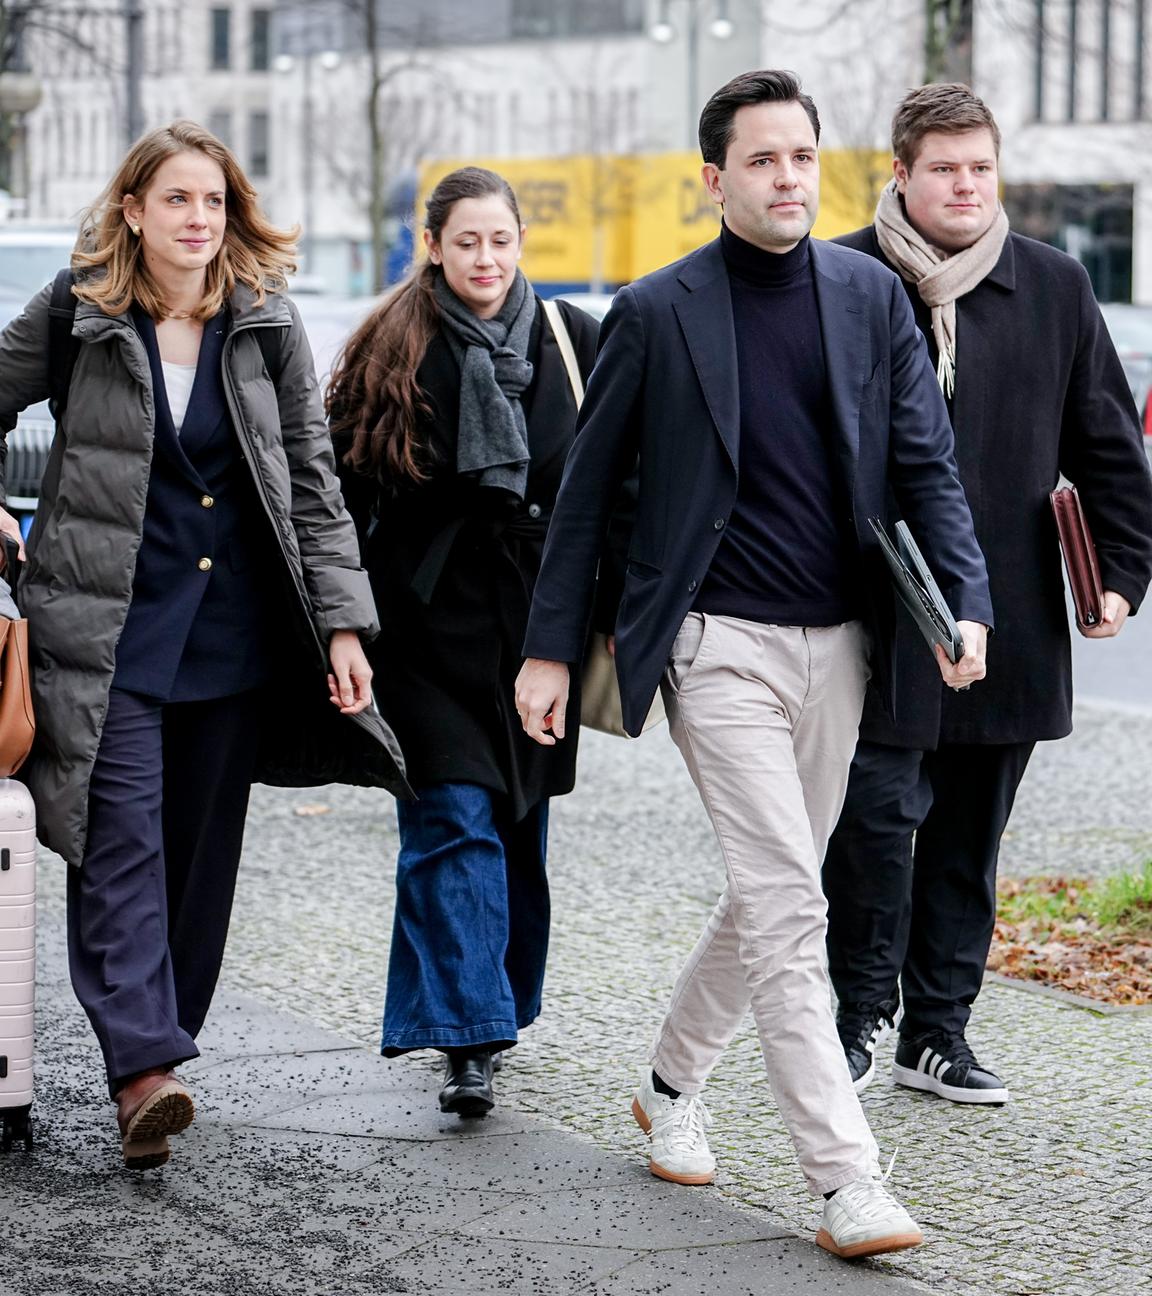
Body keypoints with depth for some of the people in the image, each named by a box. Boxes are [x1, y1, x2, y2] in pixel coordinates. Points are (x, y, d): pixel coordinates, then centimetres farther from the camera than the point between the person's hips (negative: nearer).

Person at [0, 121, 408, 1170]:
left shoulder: (269, 327, 3)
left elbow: (315, 482, 6)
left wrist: (342, 622, 0)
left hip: (237, 627, 3)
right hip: (110, 621, -3)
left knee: (203, 847, 7)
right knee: (122, 837, -13)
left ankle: (163, 1045, 20)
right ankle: (142, 1067, -20)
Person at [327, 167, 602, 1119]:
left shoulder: (573, 343, 6)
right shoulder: (391, 353, 0)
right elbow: (348, 491, 0)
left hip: (537, 619, 3)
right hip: (429, 622, -3)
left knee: (521, 823, 11)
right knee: (454, 824, -11)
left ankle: (498, 1004, 27)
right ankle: (469, 1038, -12)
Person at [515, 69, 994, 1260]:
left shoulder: (872, 297, 6)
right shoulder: (656, 312, -3)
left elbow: (927, 465, 5)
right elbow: (586, 489, 3)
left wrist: (967, 603, -10)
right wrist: (548, 649, 1)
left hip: (837, 643, 4)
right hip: (718, 644, -4)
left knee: (770, 893, 14)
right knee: (788, 905, -11)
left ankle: (671, 1084, 37)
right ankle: (845, 1182, -12)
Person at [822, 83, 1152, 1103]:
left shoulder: (1055, 287, 8)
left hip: (1010, 620, 3)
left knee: (970, 835, 10)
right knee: (879, 811, -9)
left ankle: (937, 1032, 20)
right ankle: (863, 1016, 10)